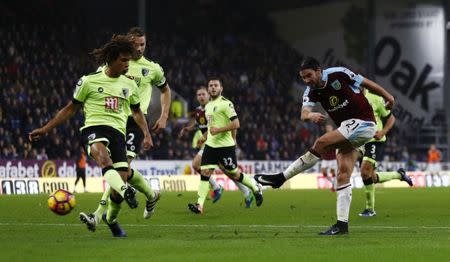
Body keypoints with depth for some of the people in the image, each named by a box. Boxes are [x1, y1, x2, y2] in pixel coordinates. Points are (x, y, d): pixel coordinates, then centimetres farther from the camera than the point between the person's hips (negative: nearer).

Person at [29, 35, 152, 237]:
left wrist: (147, 134, 16)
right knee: (101, 153, -39)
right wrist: (45, 129, 11)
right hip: (94, 128, -3)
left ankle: (111, 218, 19)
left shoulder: (129, 85, 17)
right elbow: (71, 108, 14)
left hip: (117, 132, 3)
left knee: (122, 178, -11)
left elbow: (136, 112, 32)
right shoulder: (89, 81, 7)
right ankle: (125, 190, -63)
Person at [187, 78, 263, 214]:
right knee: (205, 173, -7)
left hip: (225, 146, -7)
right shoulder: (208, 106, 16)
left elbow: (236, 124, -17)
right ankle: (199, 205, -12)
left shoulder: (226, 103, -11)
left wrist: (219, 130, -22)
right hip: (210, 145, 7)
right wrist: (205, 136, 19)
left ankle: (256, 188, 29)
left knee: (234, 175, 5)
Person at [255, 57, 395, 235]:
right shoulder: (311, 92, 2)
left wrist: (388, 97, 7)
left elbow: (368, 84, -2)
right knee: (343, 174, -3)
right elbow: (304, 114, -15)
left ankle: (281, 178, -13)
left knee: (321, 143, -19)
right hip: (348, 130, 7)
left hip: (362, 123, -7)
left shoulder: (338, 74, -14)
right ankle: (342, 224, -5)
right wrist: (311, 115, -38)